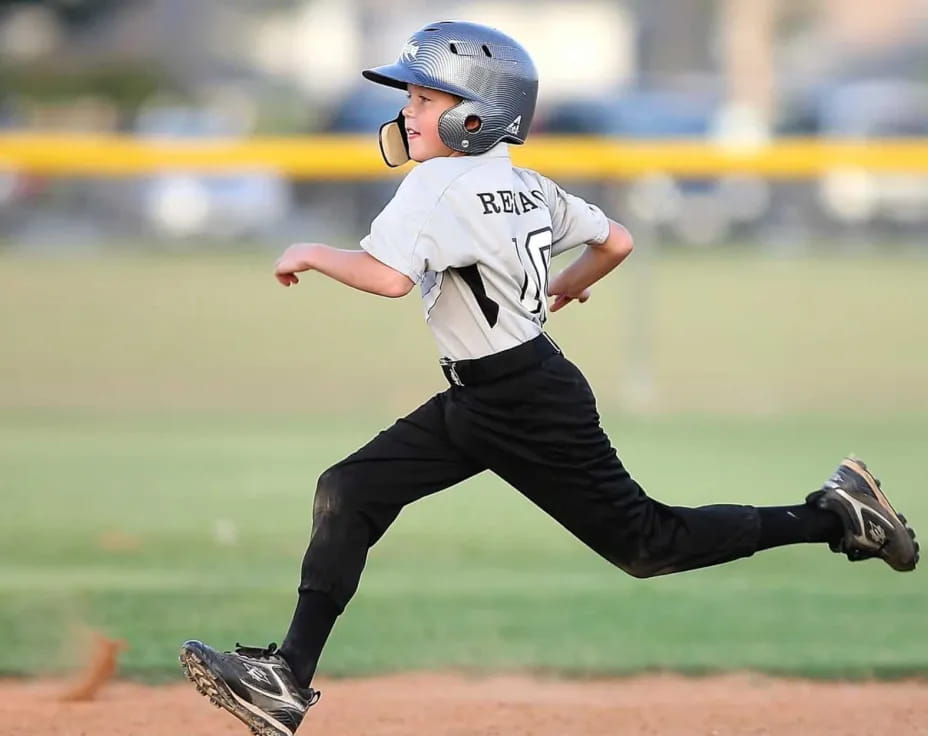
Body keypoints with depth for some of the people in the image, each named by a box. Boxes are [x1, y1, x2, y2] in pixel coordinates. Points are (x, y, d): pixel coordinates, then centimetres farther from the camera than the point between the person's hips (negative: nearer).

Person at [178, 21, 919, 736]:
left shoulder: (439, 186, -20)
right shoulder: (524, 184, 5)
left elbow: (390, 277, -35)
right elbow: (615, 242, 13)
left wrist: (313, 254, -18)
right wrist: (564, 289, 32)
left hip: (531, 407, -10)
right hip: (477, 404, 10)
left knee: (646, 544, 3)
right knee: (348, 493, 0)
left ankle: (835, 516, 15)